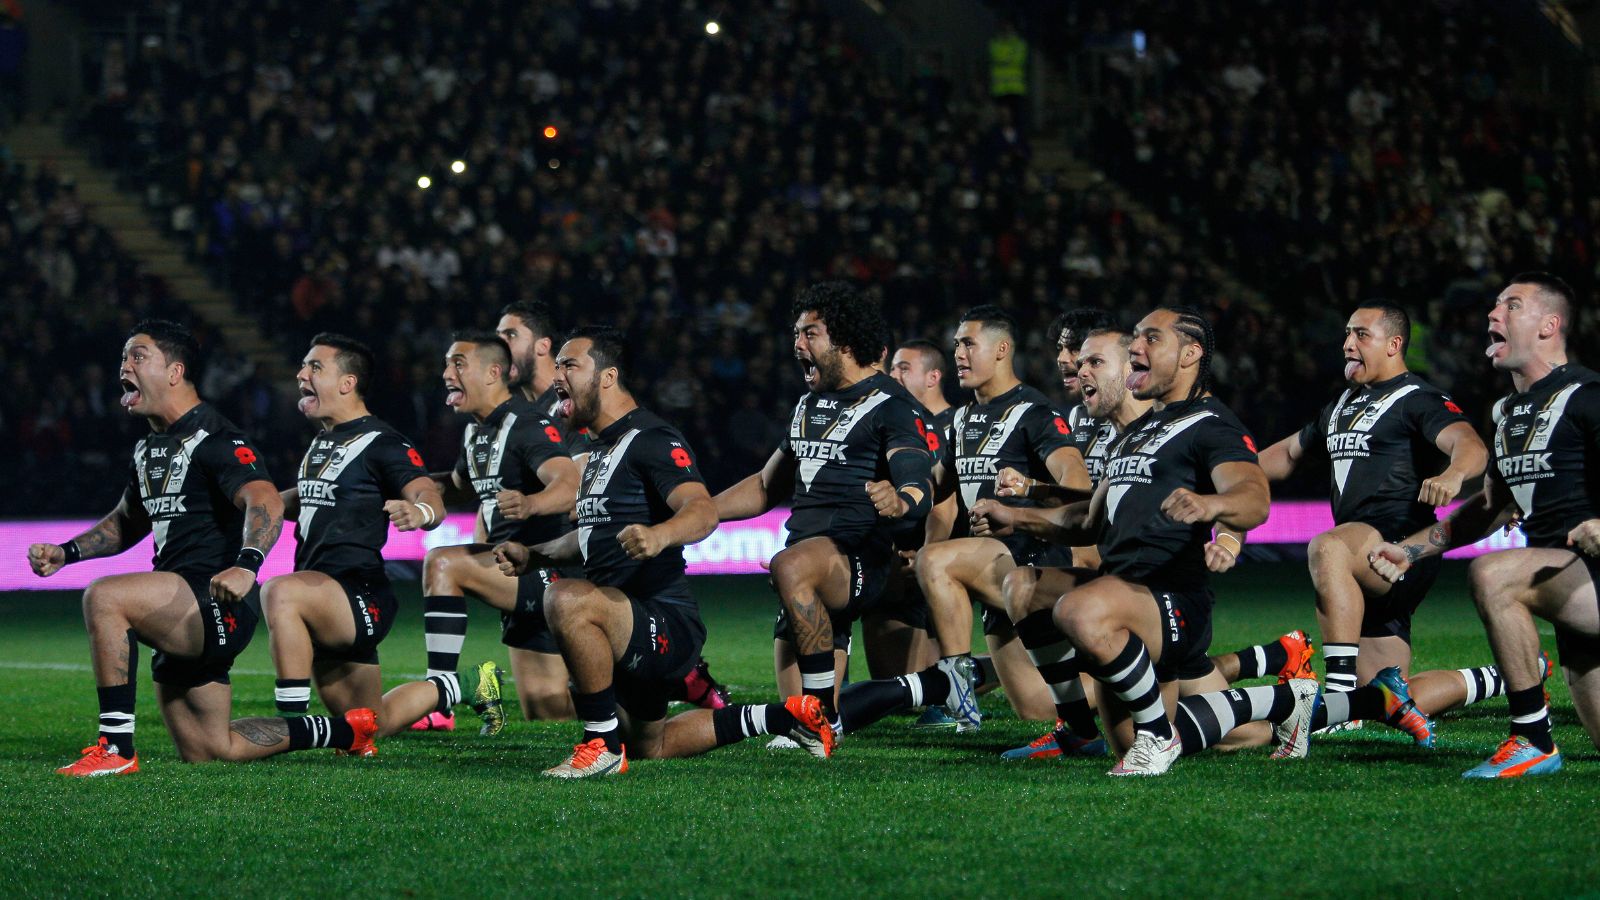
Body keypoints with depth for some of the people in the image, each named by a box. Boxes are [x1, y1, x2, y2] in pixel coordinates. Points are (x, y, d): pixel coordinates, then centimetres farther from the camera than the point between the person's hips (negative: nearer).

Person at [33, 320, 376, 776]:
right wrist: (65, 553, 16)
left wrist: (247, 565, -46)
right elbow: (129, 522, 32)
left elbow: (265, 501, -28)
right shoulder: (150, 448, 17)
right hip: (184, 618, 10)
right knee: (205, 750, 12)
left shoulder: (213, 439, -11)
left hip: (217, 601, -10)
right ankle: (345, 731, 26)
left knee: (103, 597, -30)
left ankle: (116, 748, -25)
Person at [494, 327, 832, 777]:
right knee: (651, 747, 26)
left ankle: (604, 748, -26)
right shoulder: (602, 449, 17)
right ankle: (783, 717, 34)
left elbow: (703, 511, -31)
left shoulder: (651, 439, -14)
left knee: (566, 599, -37)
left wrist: (659, 535, -52)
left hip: (669, 626, -11)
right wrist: (532, 555, 17)